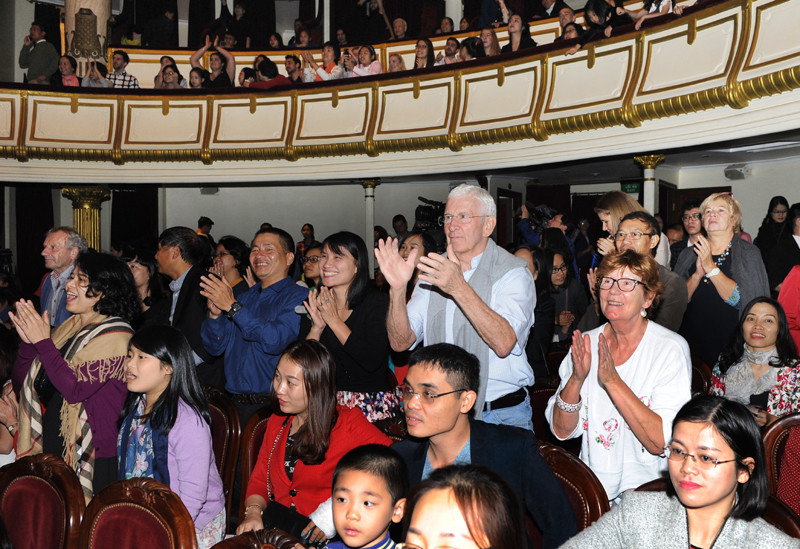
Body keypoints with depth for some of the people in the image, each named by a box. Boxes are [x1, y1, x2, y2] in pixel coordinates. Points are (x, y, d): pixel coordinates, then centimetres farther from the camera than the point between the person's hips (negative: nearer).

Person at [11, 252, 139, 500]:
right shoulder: (68, 327, 10)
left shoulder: (116, 335, -11)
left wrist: (43, 341, -18)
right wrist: (28, 342, -6)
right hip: (51, 448, 7)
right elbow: (22, 385, 10)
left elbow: (75, 389, -22)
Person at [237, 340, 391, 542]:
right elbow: (259, 480, 16)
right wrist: (253, 513, -6)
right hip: (272, 528, 4)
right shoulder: (276, 422, 10)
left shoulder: (349, 423, -10)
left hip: (325, 538, -4)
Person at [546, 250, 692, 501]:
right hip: (591, 486, 4)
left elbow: (662, 442, -17)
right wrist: (576, 378, -15)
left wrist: (612, 381, -23)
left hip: (646, 488, -4)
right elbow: (562, 431, 2)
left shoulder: (671, 349, -7)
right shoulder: (586, 343, 4)